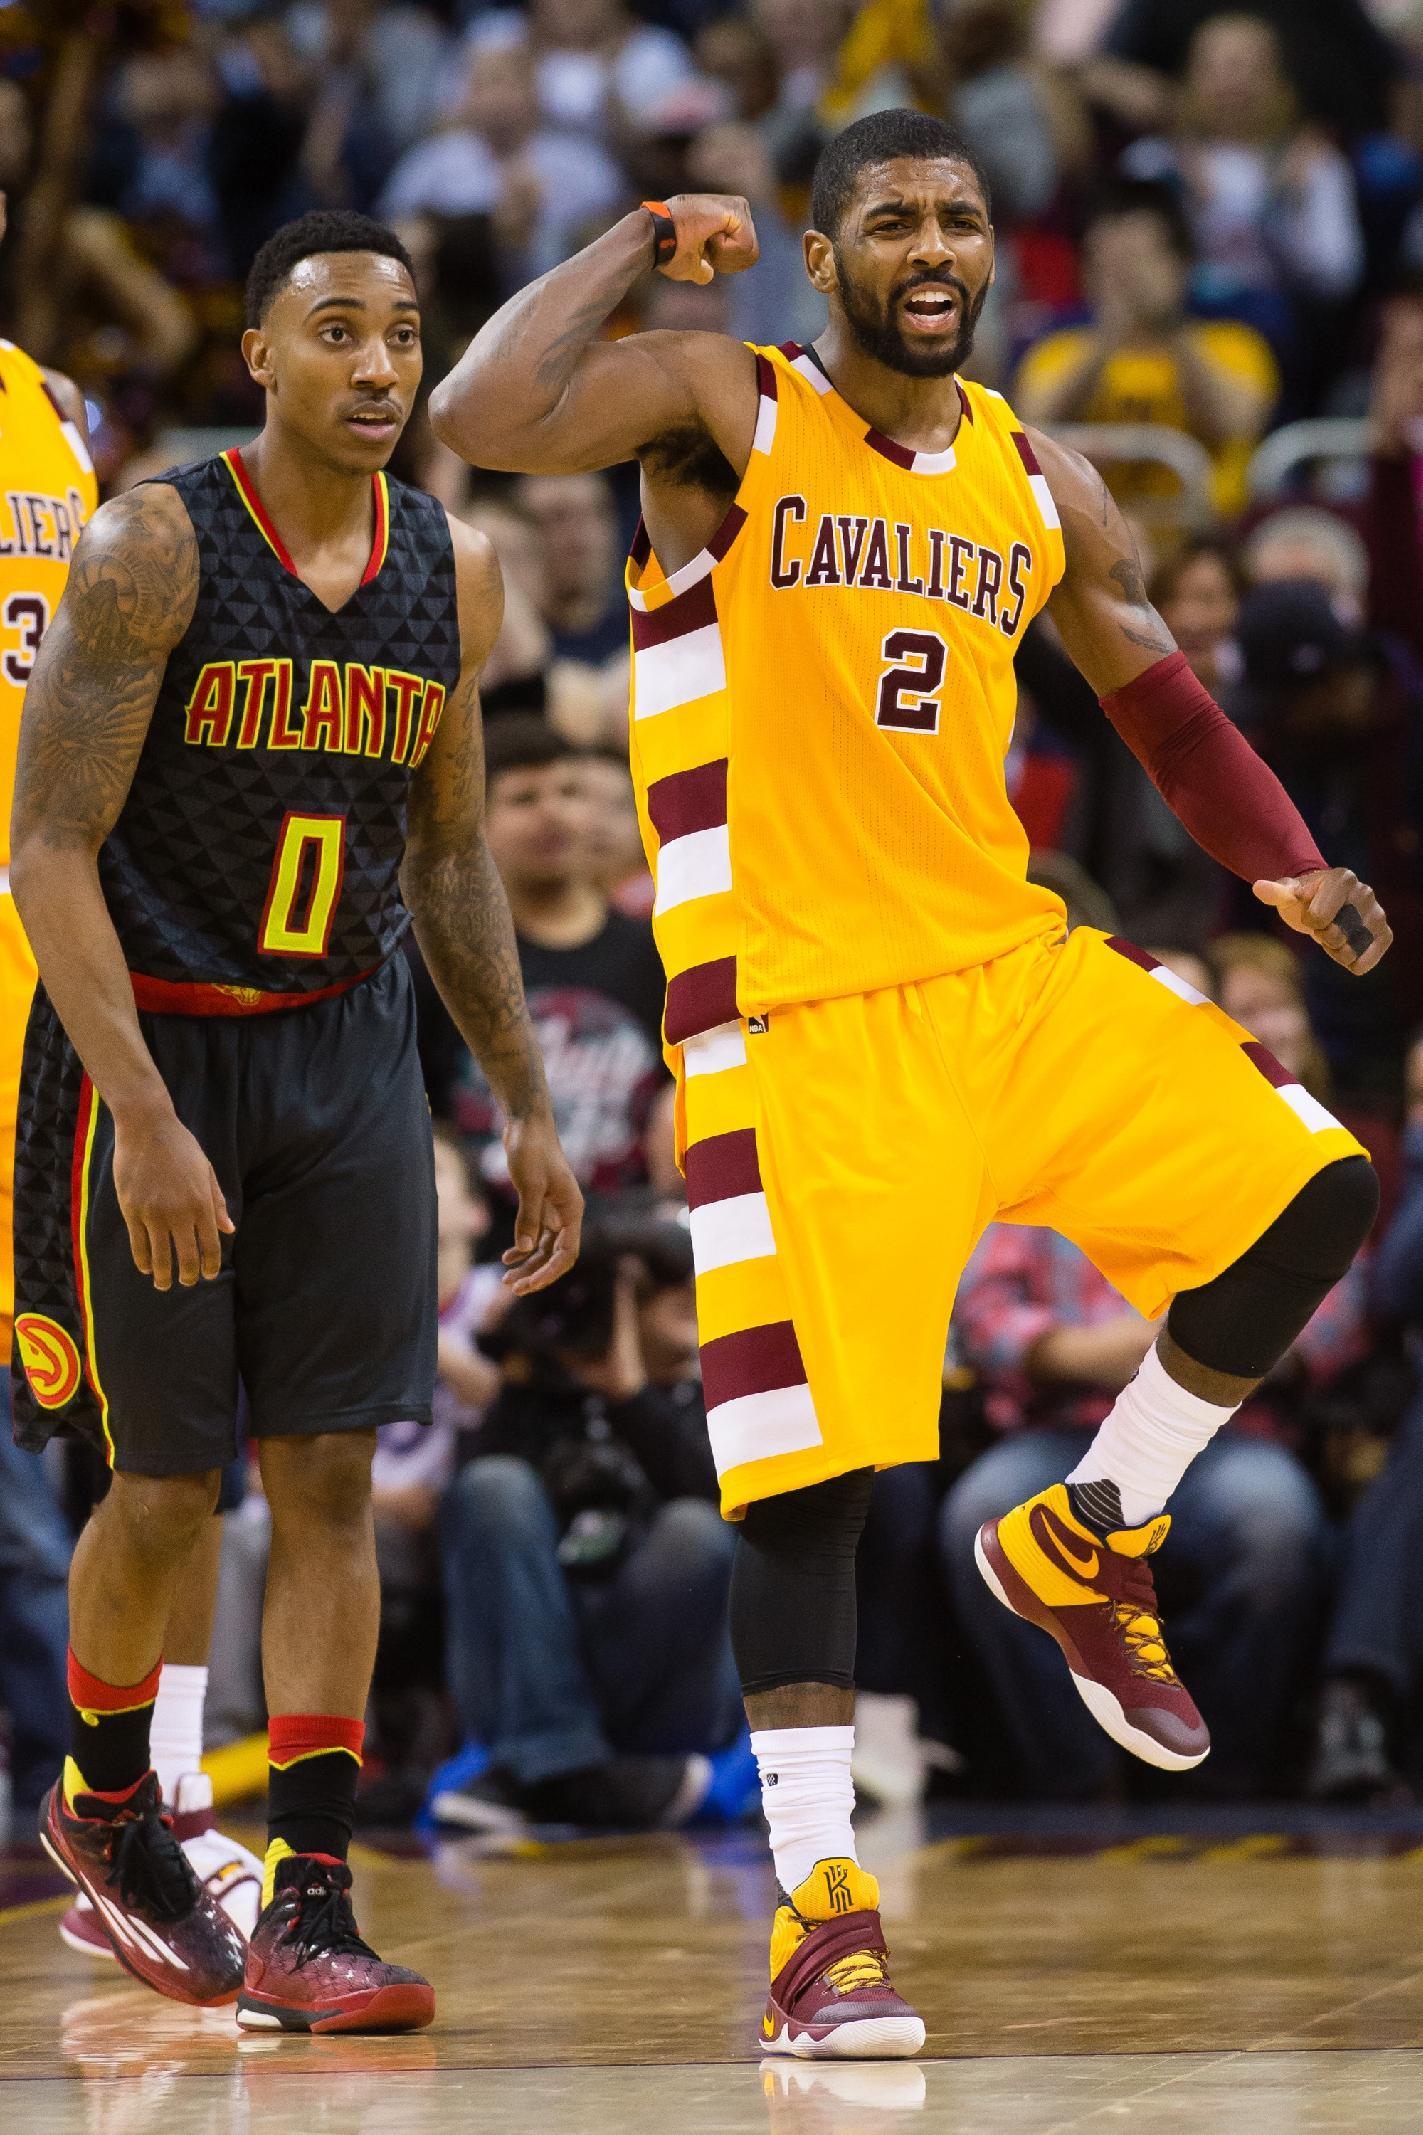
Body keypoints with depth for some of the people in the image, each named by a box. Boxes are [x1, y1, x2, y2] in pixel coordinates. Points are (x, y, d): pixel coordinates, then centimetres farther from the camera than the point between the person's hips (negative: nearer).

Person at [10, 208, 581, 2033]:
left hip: (344, 1056, 4)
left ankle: (305, 1911, -2)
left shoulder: (452, 575, 3)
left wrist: (525, 1107, 11)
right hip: (148, 1045, -4)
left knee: (328, 1477, -2)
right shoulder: (153, 550, -14)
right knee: (162, 1489, 3)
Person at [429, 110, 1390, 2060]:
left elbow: (1167, 707, 22)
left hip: (1009, 969, 6)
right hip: (798, 1014, -6)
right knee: (811, 1463, -8)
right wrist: (646, 247, -12)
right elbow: (477, 419, -22)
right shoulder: (723, 415, -5)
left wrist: (1291, 868, 6)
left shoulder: (1043, 488, 11)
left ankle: (1086, 1544, 15)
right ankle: (817, 1913, -1)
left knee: (1309, 1193, -5)